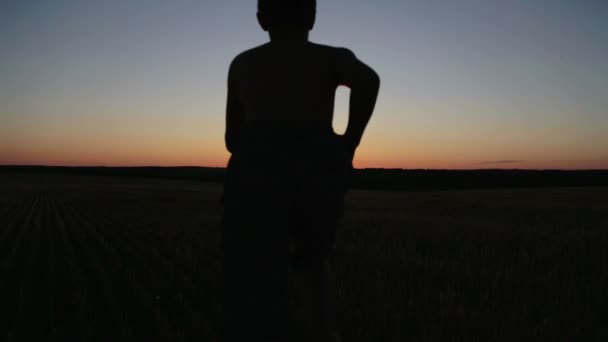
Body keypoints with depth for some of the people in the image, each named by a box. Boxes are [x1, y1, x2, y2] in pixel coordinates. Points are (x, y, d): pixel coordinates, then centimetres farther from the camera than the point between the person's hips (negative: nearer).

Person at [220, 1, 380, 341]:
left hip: (257, 170, 0)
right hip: (320, 169, 1)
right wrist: (348, 146, 4)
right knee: (312, 260, 30)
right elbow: (368, 79, -4)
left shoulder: (242, 64, 28)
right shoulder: (334, 57, 20)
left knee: (253, 313, -6)